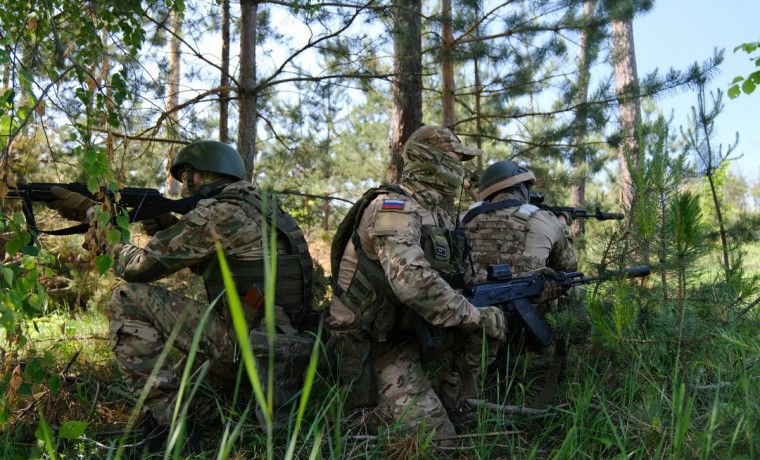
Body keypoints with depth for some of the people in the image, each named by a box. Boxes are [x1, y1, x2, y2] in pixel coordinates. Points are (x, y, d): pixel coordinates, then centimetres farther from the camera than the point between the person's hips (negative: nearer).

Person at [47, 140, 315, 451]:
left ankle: (164, 417, -4)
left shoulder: (218, 213, -12)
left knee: (128, 299, -5)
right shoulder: (258, 208, 16)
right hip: (281, 344, 10)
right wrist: (165, 225, 13)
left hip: (243, 346, -10)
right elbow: (203, 262, 26)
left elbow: (139, 267, -8)